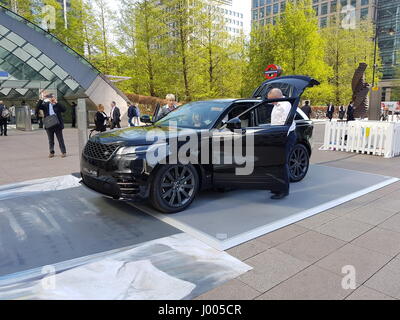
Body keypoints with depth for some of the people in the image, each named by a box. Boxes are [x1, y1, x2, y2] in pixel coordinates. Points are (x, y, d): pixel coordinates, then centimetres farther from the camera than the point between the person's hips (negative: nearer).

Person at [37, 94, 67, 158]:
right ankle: (51, 152, 22)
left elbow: (64, 109, -15)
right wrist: (41, 100, -16)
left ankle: (63, 152, 11)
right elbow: (37, 107, -5)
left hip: (57, 125, -2)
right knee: (51, 140, 12)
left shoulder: (58, 105, 0)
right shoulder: (45, 105, 5)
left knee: (60, 139, 4)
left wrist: (57, 103, -17)